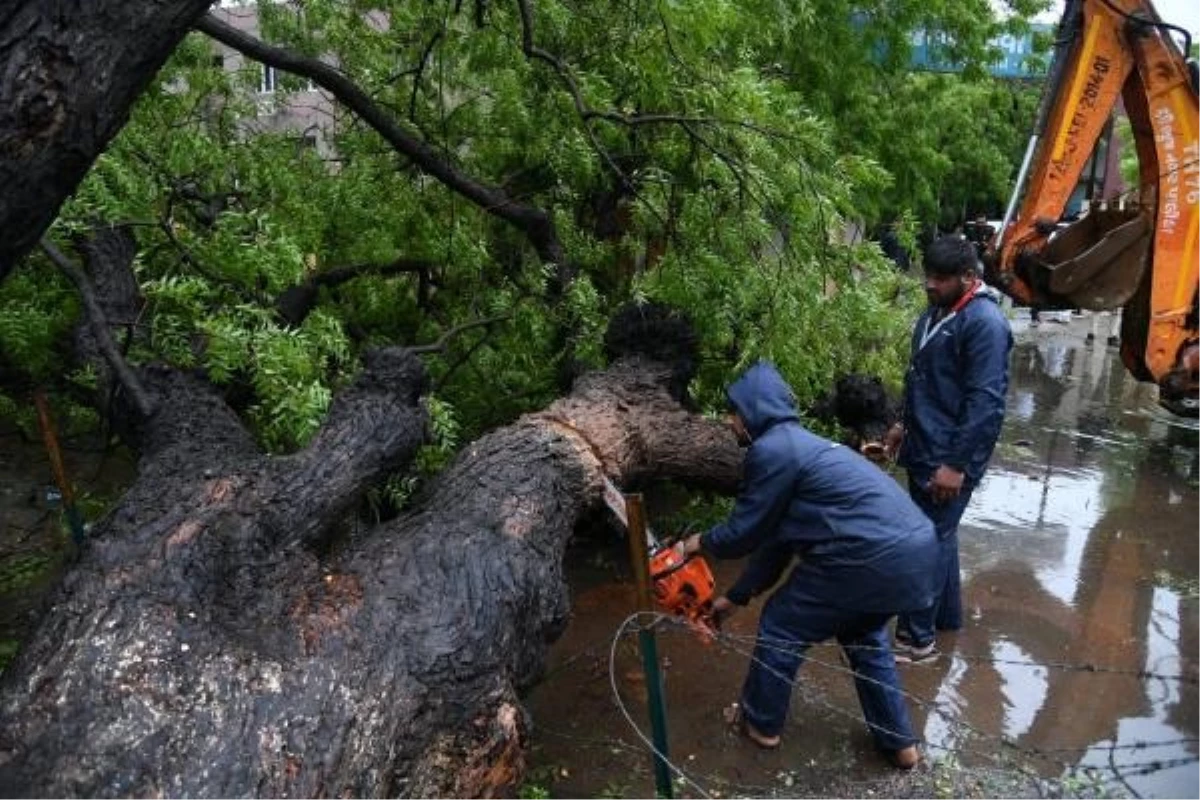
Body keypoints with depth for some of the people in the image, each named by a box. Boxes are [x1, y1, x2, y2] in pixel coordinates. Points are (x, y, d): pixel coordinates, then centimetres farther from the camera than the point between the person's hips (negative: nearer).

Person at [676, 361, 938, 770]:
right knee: (862, 634, 33)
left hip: (873, 556, -9)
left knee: (781, 626, 13)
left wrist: (700, 543, 22)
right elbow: (775, 537, 27)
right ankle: (900, 743, 38)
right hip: (915, 548, 9)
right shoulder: (796, 444, 23)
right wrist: (736, 597, 33)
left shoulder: (770, 450, -7)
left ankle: (761, 723, 32)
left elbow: (745, 532, 1)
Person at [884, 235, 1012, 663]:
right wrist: (903, 423, 22)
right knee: (938, 534, 19)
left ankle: (918, 639, 7)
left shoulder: (985, 322, -20)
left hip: (949, 458, -9)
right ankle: (947, 614, 35)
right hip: (922, 449, 9)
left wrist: (956, 464, -23)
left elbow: (985, 403, -23)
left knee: (929, 541, -3)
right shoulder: (936, 312, 9)